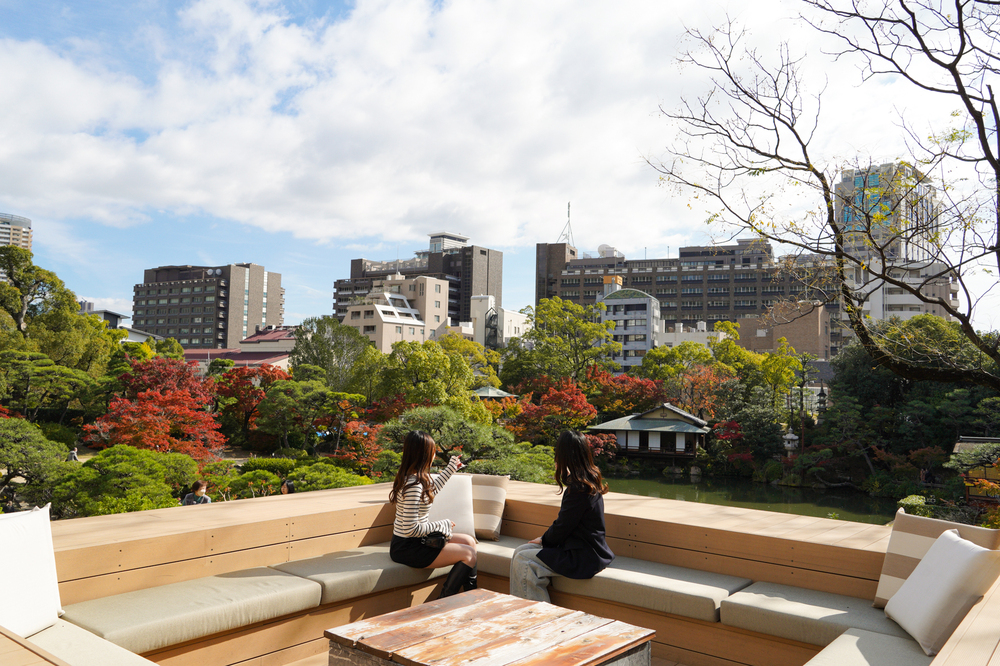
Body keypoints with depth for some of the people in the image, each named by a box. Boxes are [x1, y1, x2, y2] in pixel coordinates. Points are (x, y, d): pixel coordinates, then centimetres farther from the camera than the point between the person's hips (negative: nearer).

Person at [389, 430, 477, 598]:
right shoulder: (413, 485, -25)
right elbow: (411, 529, -26)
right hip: (407, 549, -10)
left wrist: (450, 469, 34)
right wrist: (442, 525, -14)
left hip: (413, 541, 10)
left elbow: (431, 491, 29)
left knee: (469, 541, 11)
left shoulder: (412, 477, 6)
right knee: (469, 554, -12)